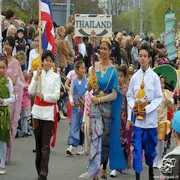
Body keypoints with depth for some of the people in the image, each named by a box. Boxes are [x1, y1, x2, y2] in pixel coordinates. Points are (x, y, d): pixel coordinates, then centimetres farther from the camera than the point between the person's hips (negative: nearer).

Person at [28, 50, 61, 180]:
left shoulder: (56, 77, 2)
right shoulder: (36, 74, 7)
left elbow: (57, 96, -4)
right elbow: (31, 92, -3)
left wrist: (45, 96, -18)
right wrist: (36, 77, -10)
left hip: (49, 111, -3)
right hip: (37, 109, 3)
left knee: (45, 144, -10)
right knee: (38, 142, 9)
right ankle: (39, 170, 18)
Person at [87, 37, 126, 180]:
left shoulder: (113, 70, -4)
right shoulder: (95, 66, 3)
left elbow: (114, 95, -5)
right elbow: (89, 88, 2)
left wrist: (100, 99, -15)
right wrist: (92, 76, -14)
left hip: (107, 107, -1)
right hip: (95, 107, 1)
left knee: (106, 138, 8)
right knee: (95, 136, -6)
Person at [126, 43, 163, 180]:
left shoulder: (154, 77, -4)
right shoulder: (134, 77, 2)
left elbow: (159, 97, -4)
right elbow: (129, 96, 9)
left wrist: (147, 109, -15)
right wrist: (133, 106, -10)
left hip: (150, 117, -1)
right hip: (137, 117, 1)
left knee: (150, 147, 11)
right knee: (137, 147, -2)